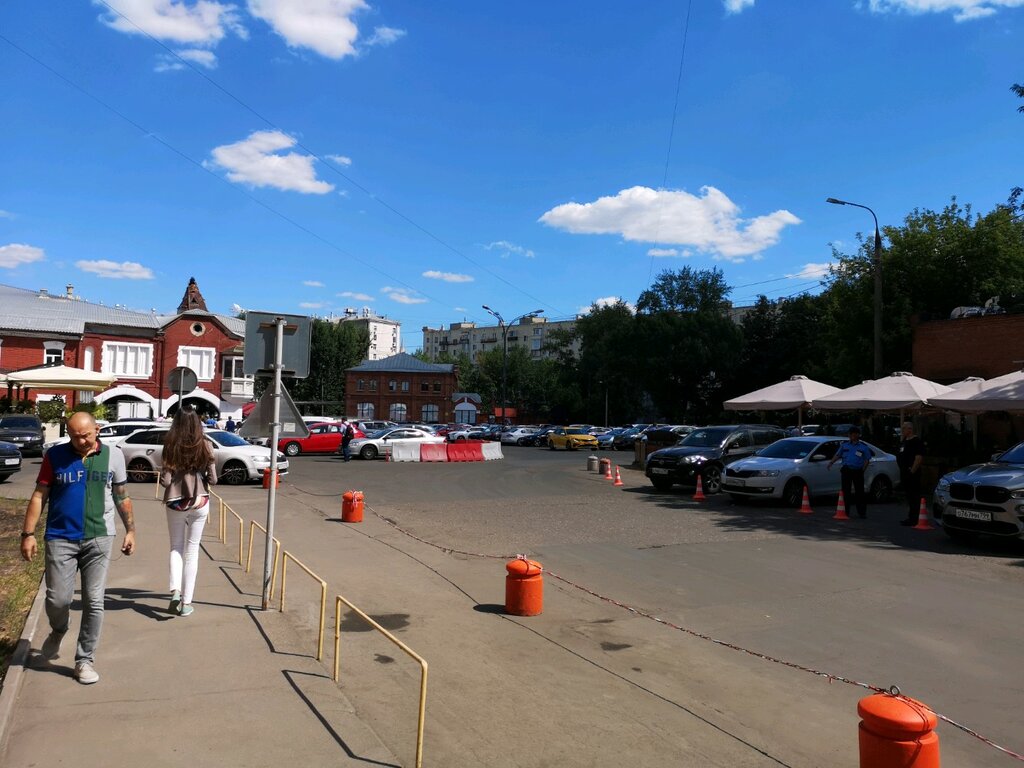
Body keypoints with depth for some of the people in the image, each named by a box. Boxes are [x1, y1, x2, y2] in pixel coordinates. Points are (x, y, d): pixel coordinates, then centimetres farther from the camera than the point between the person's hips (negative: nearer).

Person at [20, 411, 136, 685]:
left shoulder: (113, 456, 2)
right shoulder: (55, 455, -1)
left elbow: (122, 496, 9)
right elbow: (39, 496, 2)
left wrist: (130, 530, 8)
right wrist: (28, 533, -4)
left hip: (98, 539, 0)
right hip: (61, 539, 0)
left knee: (94, 602, 2)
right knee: (57, 598, 2)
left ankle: (85, 659, 15)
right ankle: (58, 631, 37)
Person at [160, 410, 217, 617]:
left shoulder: (171, 447, -8)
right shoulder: (204, 446, -4)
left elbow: (165, 480, -11)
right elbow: (213, 479, -3)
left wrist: (168, 477, 10)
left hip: (176, 503, -1)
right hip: (200, 503, 1)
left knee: (176, 547, 17)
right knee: (192, 550, 10)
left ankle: (175, 590, -4)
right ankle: (187, 602, 11)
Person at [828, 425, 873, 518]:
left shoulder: (863, 447, 8)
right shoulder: (844, 444, 12)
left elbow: (867, 460, 9)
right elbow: (837, 455, 14)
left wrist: (863, 469, -2)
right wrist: (831, 462, 0)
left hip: (858, 471, -1)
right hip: (846, 471, 1)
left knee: (859, 491, -2)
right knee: (846, 491, 2)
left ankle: (862, 512, 5)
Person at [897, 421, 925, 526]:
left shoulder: (916, 442, -11)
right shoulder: (903, 441, 18)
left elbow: (919, 458, -19)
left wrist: (912, 471, -22)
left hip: (912, 473, -10)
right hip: (904, 473, 10)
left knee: (914, 497, -7)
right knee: (908, 496, 14)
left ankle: (913, 519, -6)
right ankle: (910, 518, 20)